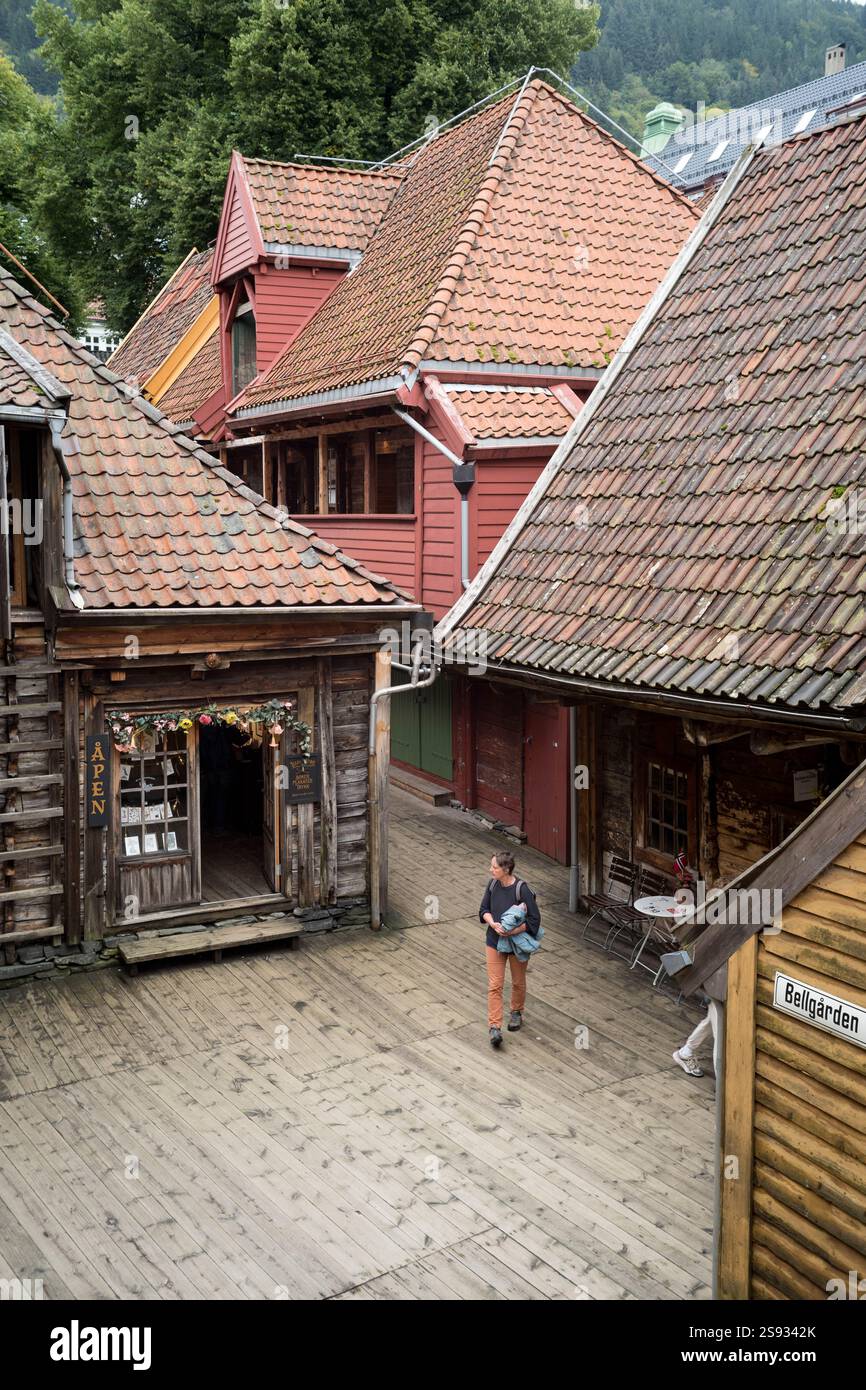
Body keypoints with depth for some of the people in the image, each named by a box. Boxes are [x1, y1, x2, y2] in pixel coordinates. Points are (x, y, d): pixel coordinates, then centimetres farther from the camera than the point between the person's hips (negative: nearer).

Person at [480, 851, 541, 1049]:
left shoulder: (522, 890, -23)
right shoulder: (493, 884, -8)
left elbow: (534, 920, -20)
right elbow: (484, 910, 3)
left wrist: (512, 931, -28)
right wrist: (493, 923, -18)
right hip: (495, 942, 3)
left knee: (518, 982, 19)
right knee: (494, 985, -2)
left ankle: (516, 1012, 44)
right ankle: (494, 1027, 0)